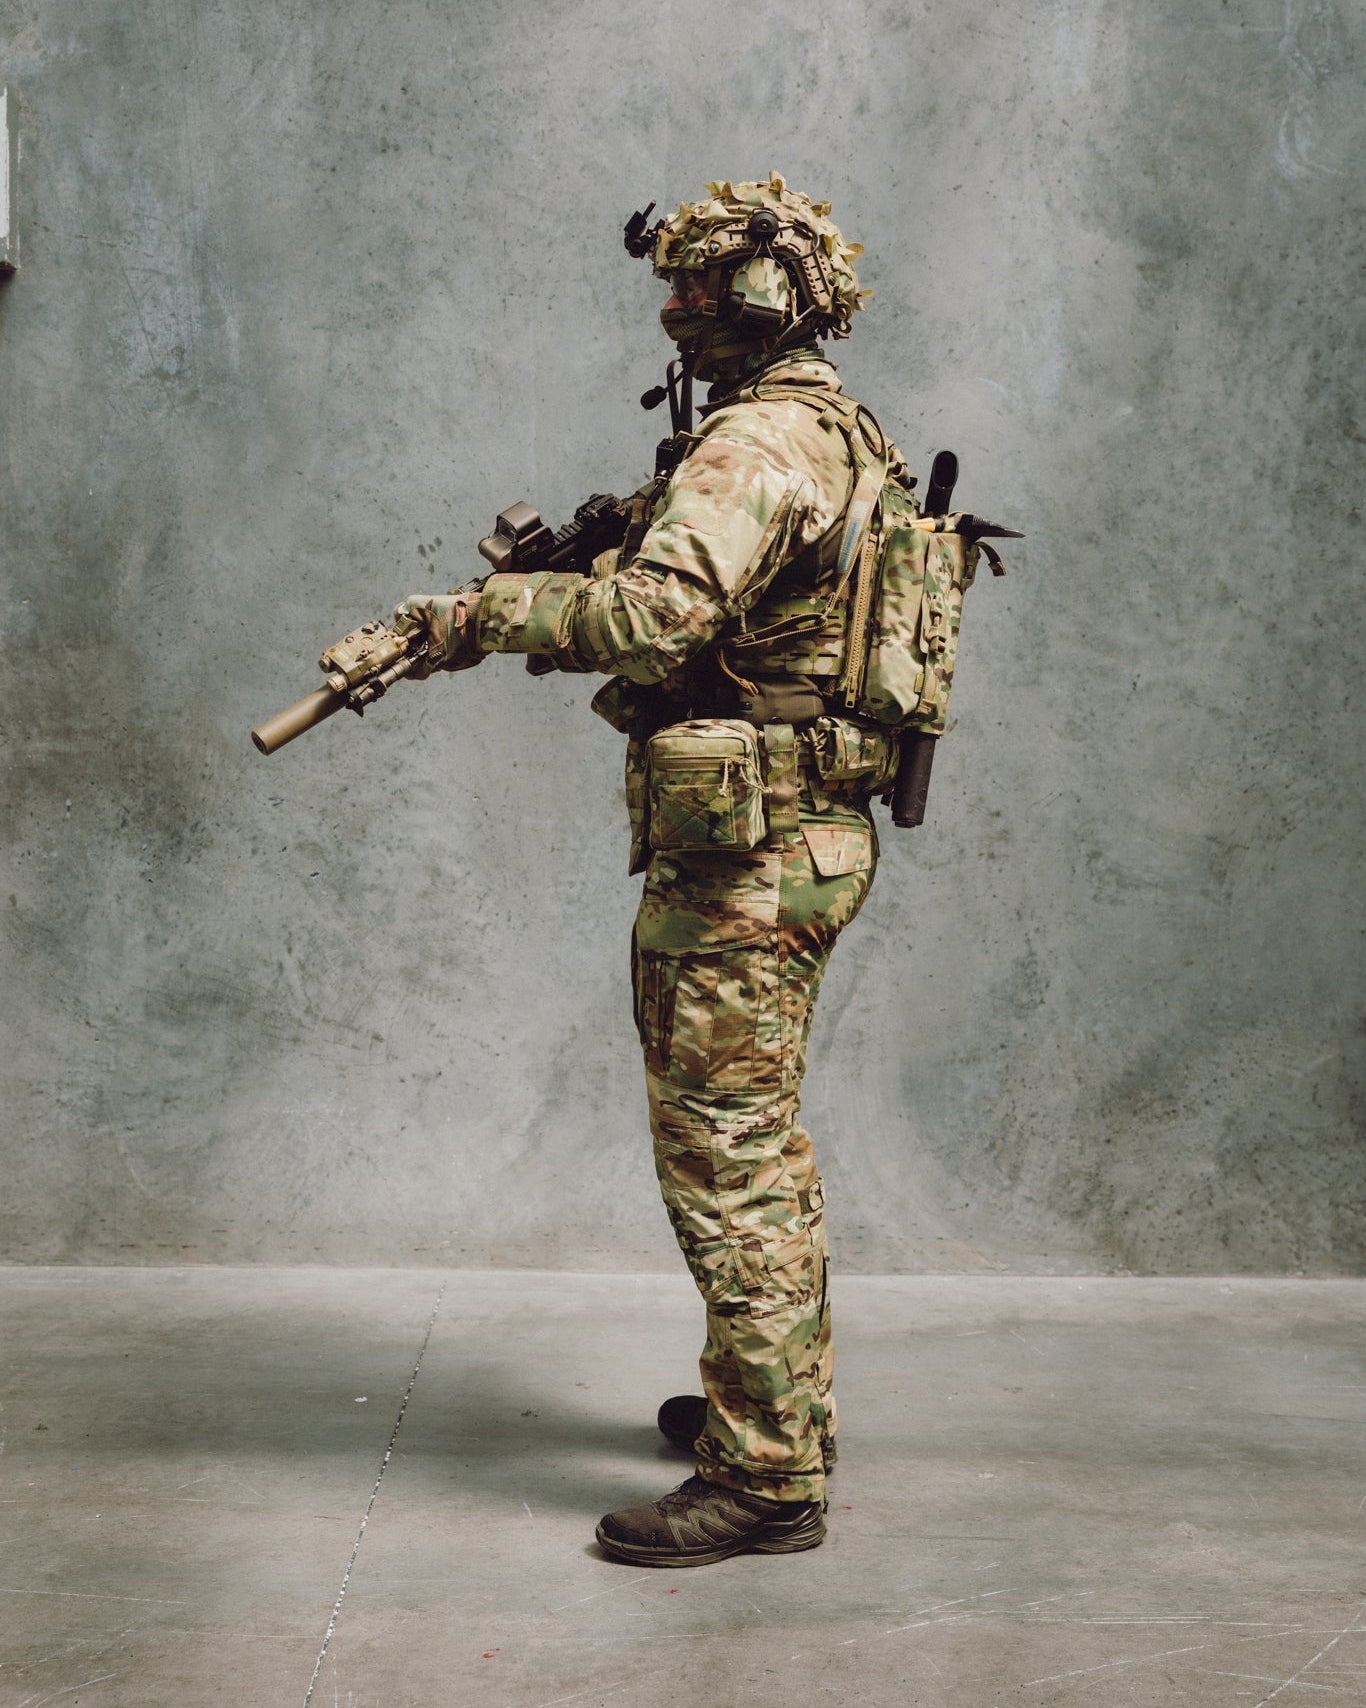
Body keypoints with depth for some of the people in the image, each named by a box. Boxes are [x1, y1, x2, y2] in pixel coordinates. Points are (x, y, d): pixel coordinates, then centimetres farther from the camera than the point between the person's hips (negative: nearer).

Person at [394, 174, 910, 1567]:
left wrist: (482, 614, -18)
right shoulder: (838, 435, 17)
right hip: (800, 834, 11)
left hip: (745, 851, -11)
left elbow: (655, 616, -30)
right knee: (760, 1140, 20)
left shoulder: (755, 439, -16)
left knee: (723, 1152, -5)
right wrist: (566, 560, 11)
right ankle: (785, 1401, 33)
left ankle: (765, 1476, 4)